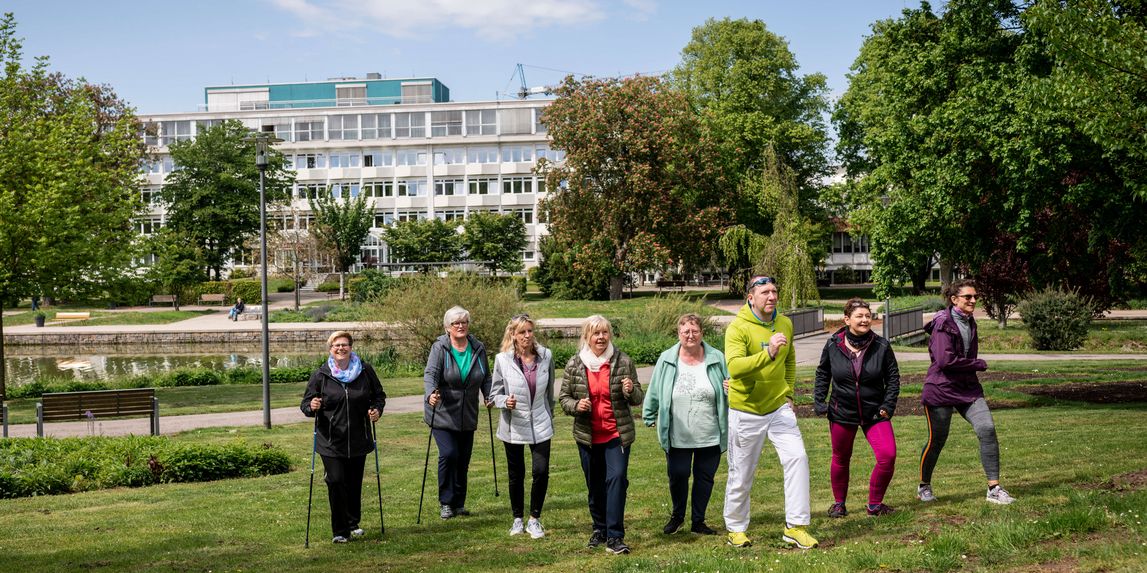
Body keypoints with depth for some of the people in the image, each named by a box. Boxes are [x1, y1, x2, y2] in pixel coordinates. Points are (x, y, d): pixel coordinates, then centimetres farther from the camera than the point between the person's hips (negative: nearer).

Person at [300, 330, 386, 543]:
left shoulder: (365, 371, 1)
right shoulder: (321, 375, -3)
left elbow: (379, 395, 14)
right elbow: (305, 404, 1)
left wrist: (377, 410, -6)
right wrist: (312, 407, -21)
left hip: (358, 439, 2)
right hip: (330, 440, -2)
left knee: (354, 483, 11)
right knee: (336, 481, -11)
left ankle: (353, 523, 31)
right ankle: (340, 530, 0)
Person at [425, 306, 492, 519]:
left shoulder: (478, 348, 4)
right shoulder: (440, 348, -9)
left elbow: (486, 377, 13)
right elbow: (430, 374, -21)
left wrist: (489, 396, -5)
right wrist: (431, 393, -40)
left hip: (467, 416, 4)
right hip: (443, 414, -4)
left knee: (463, 459, 8)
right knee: (448, 454, -15)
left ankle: (459, 503, 22)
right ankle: (446, 503, -1)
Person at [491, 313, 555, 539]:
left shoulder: (546, 356, -2)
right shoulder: (502, 360, -8)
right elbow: (495, 392, -1)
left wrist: (550, 417, 18)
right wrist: (505, 402, -22)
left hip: (540, 425, 1)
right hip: (513, 425, -1)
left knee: (541, 471, -9)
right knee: (516, 475, 10)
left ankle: (534, 520, 9)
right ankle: (518, 519, 29)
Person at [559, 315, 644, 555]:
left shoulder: (623, 362, -3)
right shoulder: (574, 365, -1)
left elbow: (638, 399, 3)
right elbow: (564, 397, 6)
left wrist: (630, 391, -20)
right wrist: (576, 405, -16)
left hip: (617, 434, -2)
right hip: (588, 435, 2)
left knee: (617, 478, -14)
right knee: (594, 485, 12)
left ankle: (615, 537, -12)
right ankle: (599, 528, 31)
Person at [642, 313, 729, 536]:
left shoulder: (716, 358, -1)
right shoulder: (666, 360, -2)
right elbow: (654, 392, 6)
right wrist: (649, 417, 10)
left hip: (709, 436, 1)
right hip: (677, 436, -1)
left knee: (705, 477, 10)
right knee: (677, 476, 1)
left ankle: (698, 521, 25)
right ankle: (677, 516, 27)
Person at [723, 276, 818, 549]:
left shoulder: (785, 323, 3)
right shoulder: (738, 327, -17)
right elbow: (734, 367, -33)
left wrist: (788, 392, 11)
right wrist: (768, 353, -44)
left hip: (779, 408, 4)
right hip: (746, 411, -4)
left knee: (797, 457, -13)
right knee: (741, 474, 7)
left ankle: (795, 527, -4)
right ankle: (736, 529, 27)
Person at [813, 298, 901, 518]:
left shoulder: (881, 346, -7)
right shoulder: (833, 345, -7)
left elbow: (893, 377, 2)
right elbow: (822, 374, 8)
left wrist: (888, 405, -5)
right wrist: (819, 401, 1)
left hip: (875, 413, 0)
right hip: (842, 413, 0)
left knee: (888, 455, -14)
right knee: (840, 459, 13)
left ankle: (875, 504, 6)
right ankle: (839, 503, 35)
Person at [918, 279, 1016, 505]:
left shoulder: (970, 322, 12)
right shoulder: (943, 324, -14)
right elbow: (945, 360, -22)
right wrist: (978, 364, -11)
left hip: (968, 388, 7)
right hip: (941, 389, -7)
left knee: (987, 428, -10)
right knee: (937, 440, 2)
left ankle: (994, 488, -4)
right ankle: (924, 486, 25)